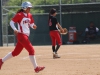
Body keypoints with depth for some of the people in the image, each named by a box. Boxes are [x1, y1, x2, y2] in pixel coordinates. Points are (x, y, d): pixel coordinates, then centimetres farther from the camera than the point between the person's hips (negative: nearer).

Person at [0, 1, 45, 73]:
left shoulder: (30, 15, 11)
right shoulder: (19, 15, -10)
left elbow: (31, 24, 17)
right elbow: (11, 22, -9)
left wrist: (33, 26, -7)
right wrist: (15, 29, -24)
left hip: (26, 36, 8)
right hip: (21, 35, -8)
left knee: (16, 52, 13)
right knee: (31, 50, -12)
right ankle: (36, 68, -9)